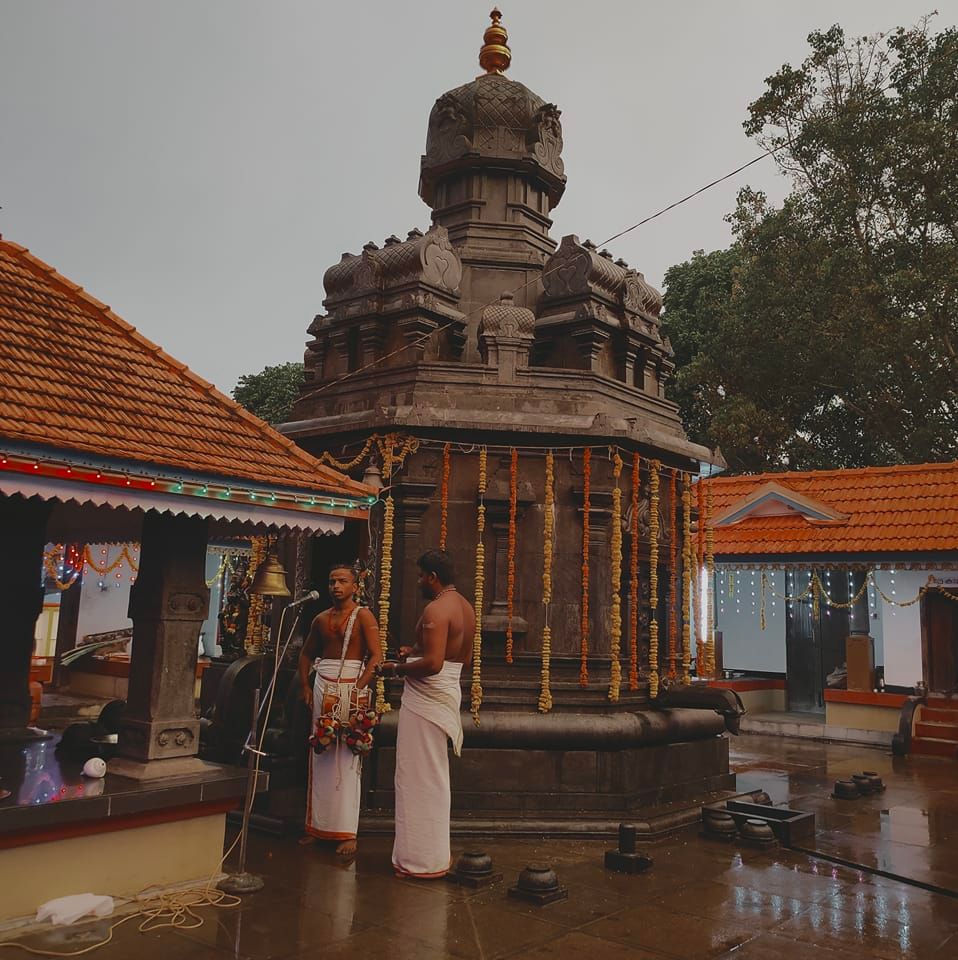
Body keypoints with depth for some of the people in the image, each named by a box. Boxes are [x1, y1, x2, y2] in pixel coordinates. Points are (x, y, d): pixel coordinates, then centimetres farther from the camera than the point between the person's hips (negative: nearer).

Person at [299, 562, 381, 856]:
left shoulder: (363, 616, -5)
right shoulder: (321, 619, 12)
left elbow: (376, 656, -13)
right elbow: (306, 654, 23)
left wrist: (358, 689, -20)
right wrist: (306, 686, 12)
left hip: (351, 686, -6)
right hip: (323, 688, 6)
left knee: (347, 758, -6)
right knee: (320, 757, 9)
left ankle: (347, 832, -2)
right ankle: (319, 825, 19)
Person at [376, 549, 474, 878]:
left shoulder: (436, 609, -18)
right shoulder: (466, 607, 11)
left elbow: (432, 664, -27)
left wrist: (396, 668, -12)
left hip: (425, 699, -10)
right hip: (448, 694, 10)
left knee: (418, 778, -1)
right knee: (435, 776, 18)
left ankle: (421, 859, 7)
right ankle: (436, 854, 27)